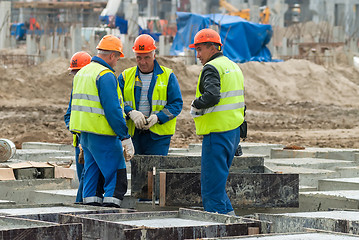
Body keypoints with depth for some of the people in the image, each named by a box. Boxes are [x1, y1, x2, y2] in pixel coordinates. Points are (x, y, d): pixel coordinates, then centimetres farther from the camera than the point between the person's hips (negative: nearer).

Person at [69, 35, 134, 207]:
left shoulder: (82, 73, 17)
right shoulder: (106, 75, -13)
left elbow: (76, 104, 22)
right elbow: (112, 109, -18)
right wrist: (125, 137, -15)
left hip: (84, 133, 9)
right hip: (101, 134, -9)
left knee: (93, 171, 13)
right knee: (116, 174, -6)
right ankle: (111, 203, -12)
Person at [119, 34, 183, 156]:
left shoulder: (167, 76, 4)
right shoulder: (126, 76, 11)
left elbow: (176, 104, 0)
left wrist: (157, 117, -15)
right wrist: (131, 113, -18)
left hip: (158, 136, -3)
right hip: (133, 134, 3)